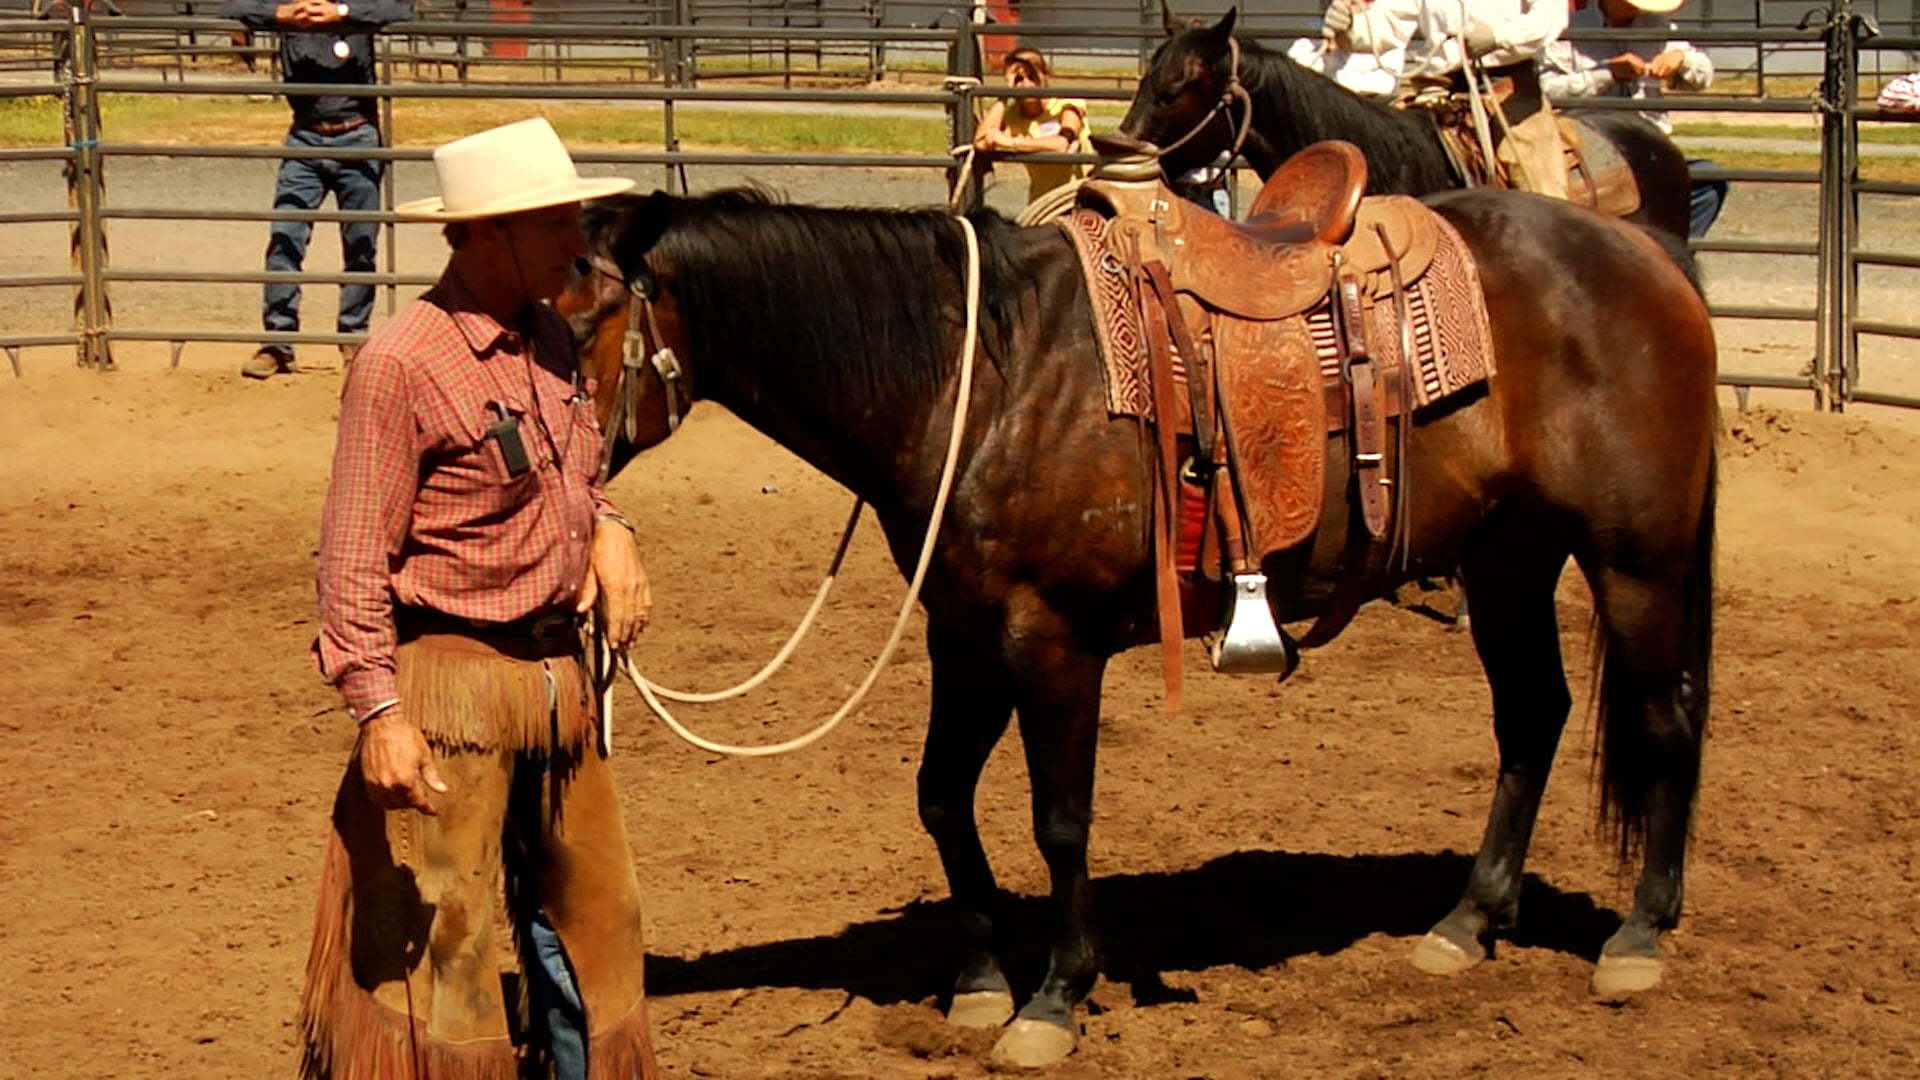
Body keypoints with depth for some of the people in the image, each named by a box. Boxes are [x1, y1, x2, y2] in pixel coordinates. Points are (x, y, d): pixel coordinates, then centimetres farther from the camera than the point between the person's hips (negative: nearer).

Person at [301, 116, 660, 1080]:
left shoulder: (549, 338, 6)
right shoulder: (402, 365, -18)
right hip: (453, 683, -8)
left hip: (557, 670, 8)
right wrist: (379, 711, -22)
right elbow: (353, 558, -18)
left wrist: (610, 532, -1)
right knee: (440, 934, 1)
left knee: (590, 909, 18)